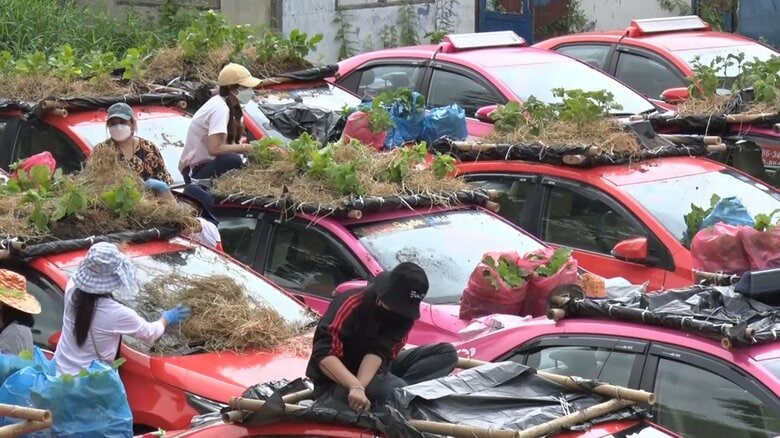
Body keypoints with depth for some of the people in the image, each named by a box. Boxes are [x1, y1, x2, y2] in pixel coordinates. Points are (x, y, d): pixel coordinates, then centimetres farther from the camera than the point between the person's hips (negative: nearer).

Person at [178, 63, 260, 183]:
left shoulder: (222, 102, 6)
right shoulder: (220, 108, -22)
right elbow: (214, 149, -31)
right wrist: (243, 147, -19)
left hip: (205, 162, 10)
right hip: (195, 170, -10)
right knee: (233, 160, -31)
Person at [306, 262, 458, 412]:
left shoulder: (404, 313, -8)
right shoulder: (352, 305, -25)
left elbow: (379, 353, -22)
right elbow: (323, 354, -33)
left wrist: (361, 387, -39)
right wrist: (356, 387, -46)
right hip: (335, 382, -7)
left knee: (447, 352, -6)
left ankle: (397, 390, -22)